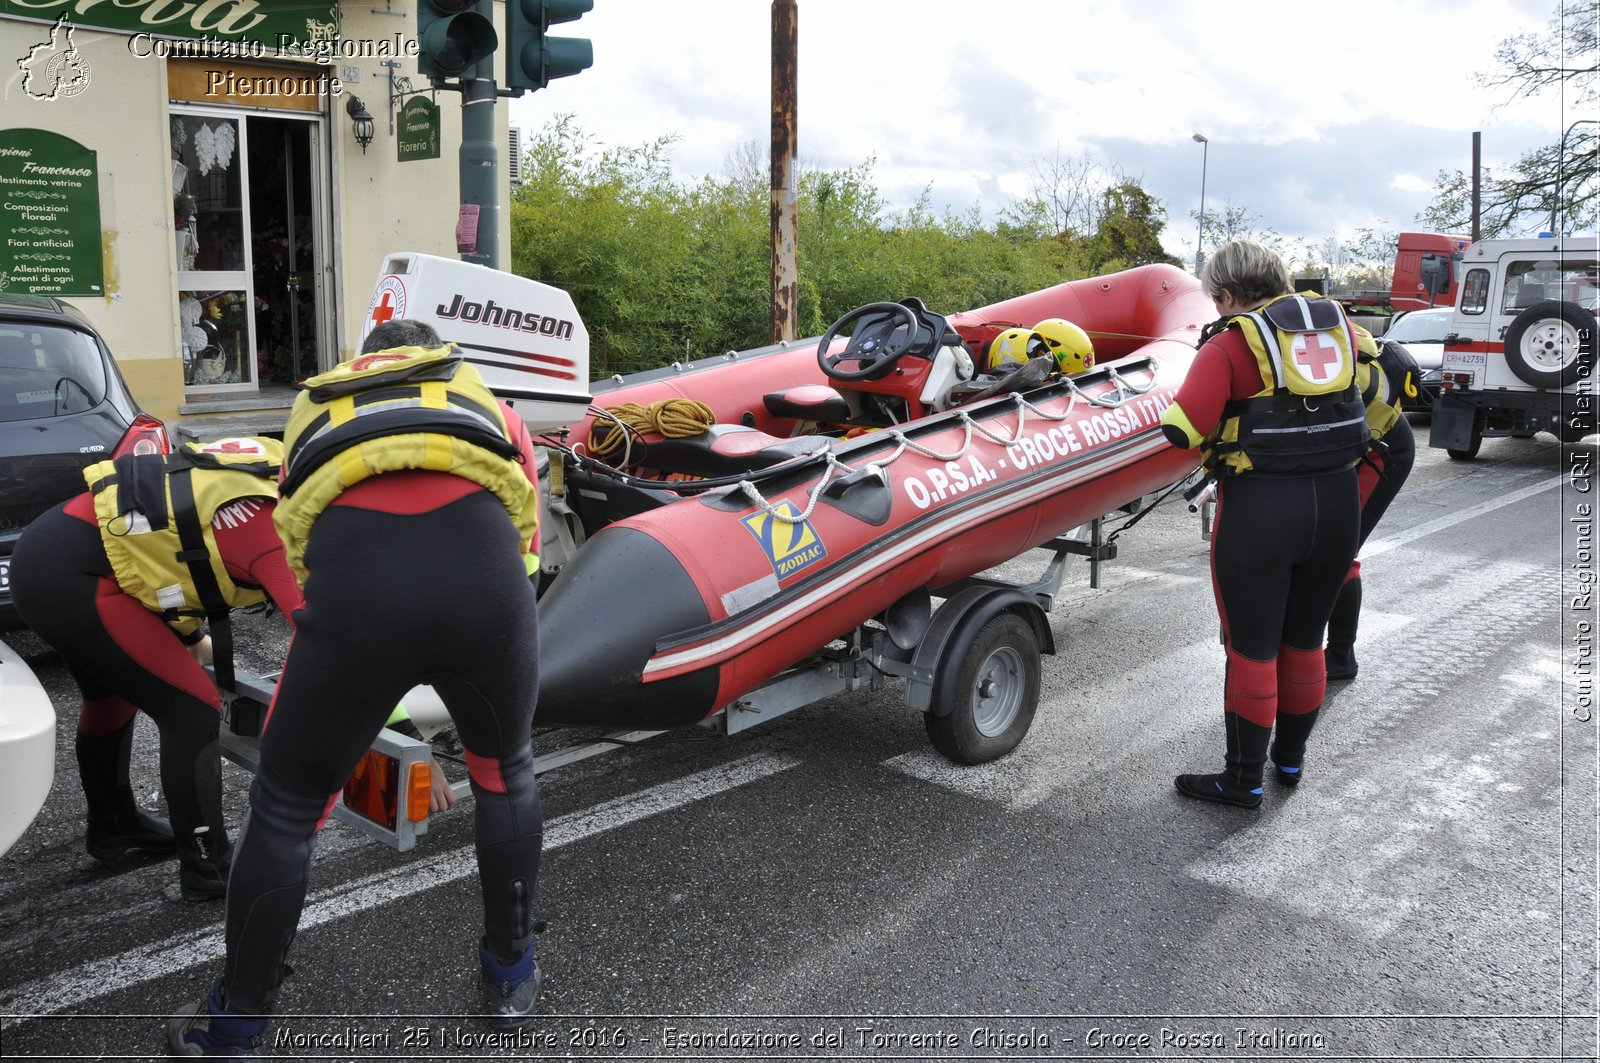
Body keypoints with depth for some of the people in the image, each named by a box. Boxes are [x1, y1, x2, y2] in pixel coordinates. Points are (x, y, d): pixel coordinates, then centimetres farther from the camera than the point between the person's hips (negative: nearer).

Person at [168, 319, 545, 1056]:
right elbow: (525, 533, 31)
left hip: (352, 573, 0)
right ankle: (511, 979, 42)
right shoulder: (479, 391, 35)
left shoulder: (317, 404, 37)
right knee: (505, 773, 29)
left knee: (285, 809, 22)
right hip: (481, 566, 1)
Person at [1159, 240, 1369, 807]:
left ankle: (1244, 779, 16)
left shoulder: (1230, 342, -8)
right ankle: (1290, 757, 36)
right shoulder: (1337, 325, 8)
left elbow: (1181, 429, -15)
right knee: (1305, 640, 20)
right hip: (1338, 501, 6)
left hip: (1260, 506, -5)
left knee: (1251, 648, 6)